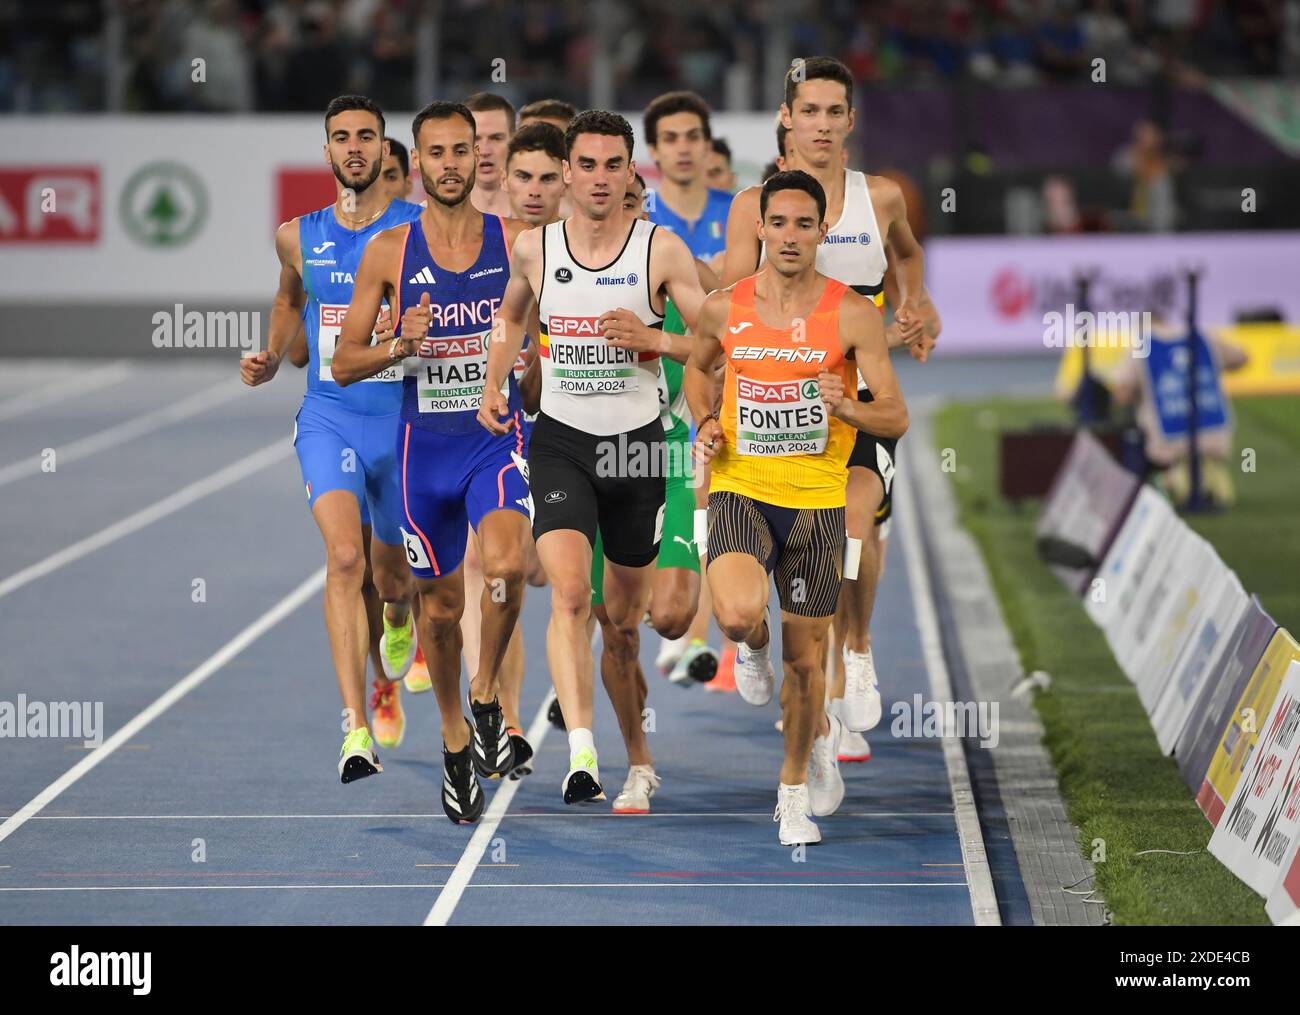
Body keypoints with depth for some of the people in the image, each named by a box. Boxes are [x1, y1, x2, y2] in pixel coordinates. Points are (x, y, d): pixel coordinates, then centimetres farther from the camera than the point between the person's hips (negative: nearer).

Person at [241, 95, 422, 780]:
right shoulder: (299, 237, 6)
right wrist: (272, 357, 12)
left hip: (401, 419, 0)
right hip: (327, 417, 0)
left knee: (391, 577, 13)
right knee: (345, 556, -22)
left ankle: (391, 649, 53)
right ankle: (356, 729, -26)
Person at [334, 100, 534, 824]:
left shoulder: (519, 242, -1)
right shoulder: (389, 254, 0)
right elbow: (344, 364, 3)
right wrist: (401, 346, -16)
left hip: (498, 436, -1)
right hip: (425, 442, 1)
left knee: (507, 563, -27)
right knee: (441, 603, 9)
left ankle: (487, 697, -3)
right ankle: (455, 739, 31)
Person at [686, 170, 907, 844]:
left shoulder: (854, 315, -6)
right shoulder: (724, 308, 0)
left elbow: (896, 418, -5)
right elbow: (698, 366, 22)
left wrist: (848, 409, -26)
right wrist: (706, 422, 3)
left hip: (816, 500, 0)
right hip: (740, 489, 0)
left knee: (806, 658, 8)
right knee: (738, 615, -29)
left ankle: (795, 785, 32)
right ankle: (752, 648, 10)